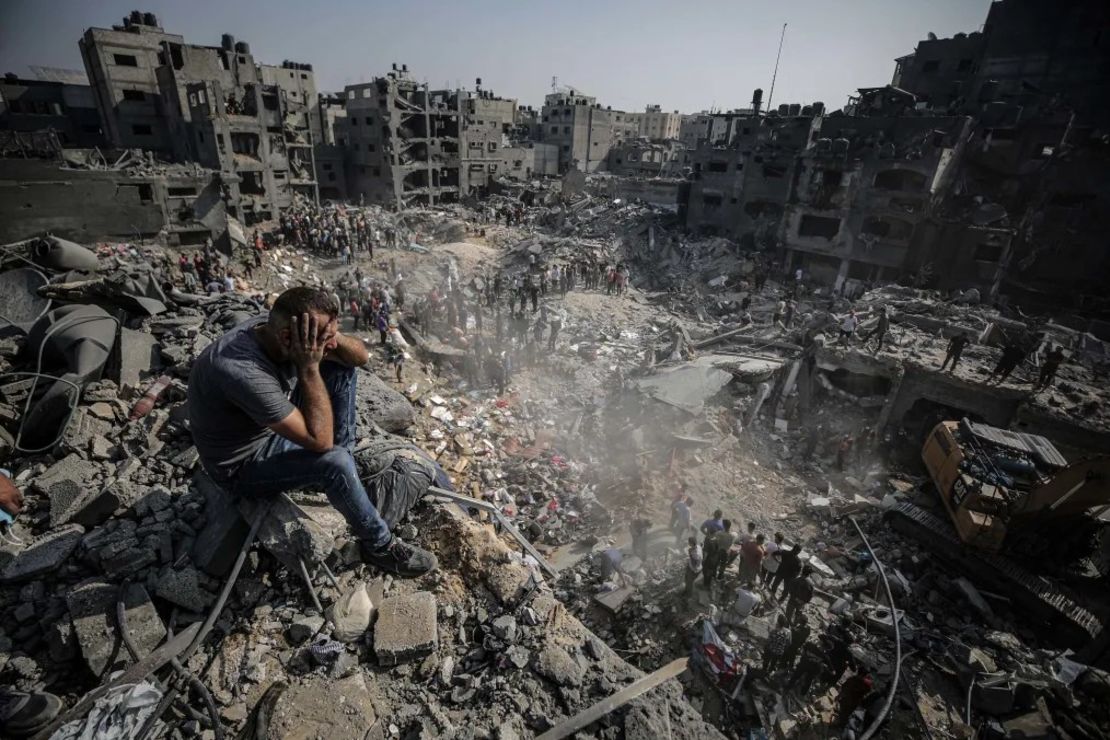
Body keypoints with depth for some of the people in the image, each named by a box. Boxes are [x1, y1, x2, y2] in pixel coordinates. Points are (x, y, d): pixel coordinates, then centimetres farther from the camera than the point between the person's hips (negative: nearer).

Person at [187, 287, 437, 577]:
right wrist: (309, 366, -37)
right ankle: (379, 546, -7)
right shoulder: (243, 372, -40)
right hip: (243, 466, -8)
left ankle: (345, 472, 3)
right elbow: (320, 441, -36)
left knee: (341, 370, -4)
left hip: (275, 426, 8)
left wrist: (331, 337, -29)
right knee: (335, 462, -32)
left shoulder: (273, 327, -16)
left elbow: (360, 355, -8)